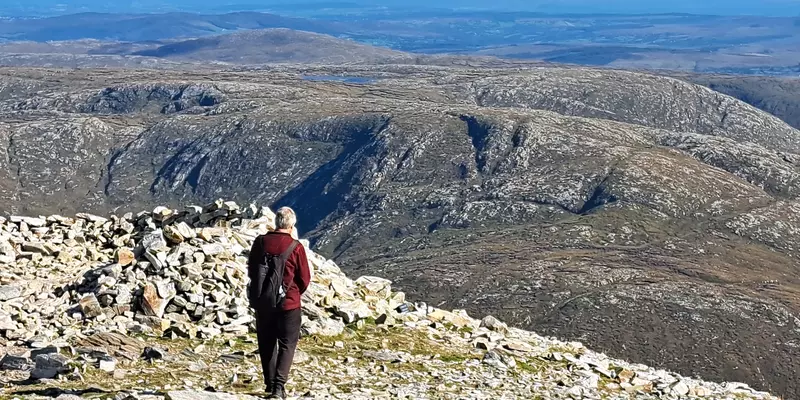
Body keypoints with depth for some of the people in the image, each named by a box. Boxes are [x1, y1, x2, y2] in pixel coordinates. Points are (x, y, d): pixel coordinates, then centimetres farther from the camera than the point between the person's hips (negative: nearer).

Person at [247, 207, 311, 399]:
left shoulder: (260, 242, -5)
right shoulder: (295, 247, -14)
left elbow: (251, 270, 7)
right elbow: (305, 279, -6)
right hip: (288, 304, -3)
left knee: (267, 344, 17)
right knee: (287, 345, 6)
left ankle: (270, 384, 24)